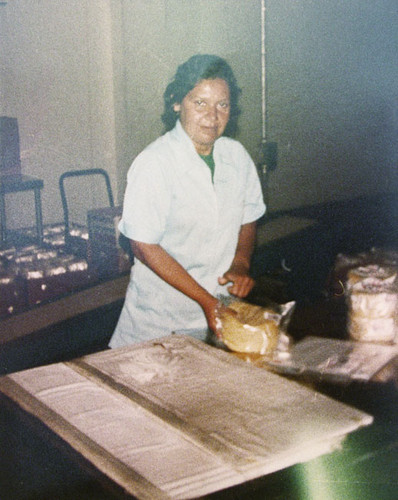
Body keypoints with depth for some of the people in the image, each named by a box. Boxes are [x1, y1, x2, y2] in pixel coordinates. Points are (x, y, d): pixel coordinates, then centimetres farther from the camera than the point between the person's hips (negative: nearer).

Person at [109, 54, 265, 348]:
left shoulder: (237, 156, 1)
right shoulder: (153, 164, -17)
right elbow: (144, 246, -18)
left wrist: (241, 265, -4)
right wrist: (205, 300, -20)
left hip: (221, 311, 5)